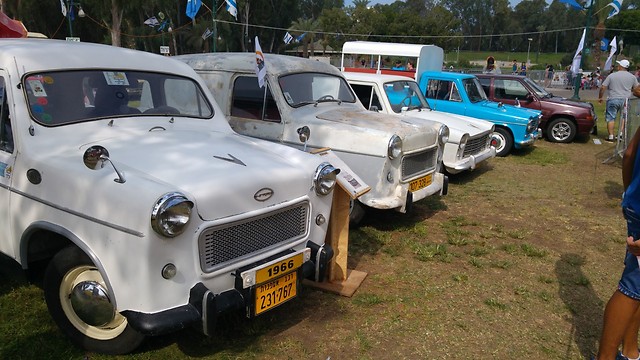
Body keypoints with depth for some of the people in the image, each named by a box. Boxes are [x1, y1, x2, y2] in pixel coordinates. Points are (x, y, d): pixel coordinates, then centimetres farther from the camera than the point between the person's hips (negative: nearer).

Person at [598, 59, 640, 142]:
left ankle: (611, 136, 2)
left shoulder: (612, 75, -3)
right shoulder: (632, 77, 4)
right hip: (626, 100, 2)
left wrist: (600, 97, 8)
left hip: (613, 99, -2)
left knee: (611, 118, 4)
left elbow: (603, 88, -4)